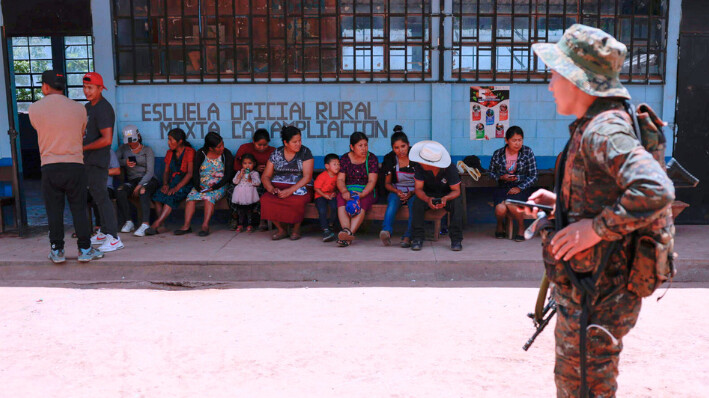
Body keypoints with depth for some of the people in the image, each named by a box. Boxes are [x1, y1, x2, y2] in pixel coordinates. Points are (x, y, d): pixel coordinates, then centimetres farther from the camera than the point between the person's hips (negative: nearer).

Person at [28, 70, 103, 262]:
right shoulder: (78, 108, 0)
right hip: (75, 165, 0)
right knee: (79, 209, 6)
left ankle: (57, 251, 13)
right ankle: (85, 249, 8)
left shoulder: (34, 109, -1)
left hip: (49, 167, 0)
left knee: (54, 211, 7)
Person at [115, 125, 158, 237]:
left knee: (143, 191, -38)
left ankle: (145, 224, -45)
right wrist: (125, 162, -18)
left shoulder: (147, 150, 3)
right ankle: (128, 222, -21)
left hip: (148, 180, -3)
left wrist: (139, 185, -20)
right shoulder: (123, 149, 16)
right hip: (131, 180, 3)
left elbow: (150, 172, -8)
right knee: (120, 192, -30)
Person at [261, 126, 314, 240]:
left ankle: (296, 229, -8)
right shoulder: (276, 154, 9)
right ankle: (281, 229, -9)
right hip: (279, 187, 3)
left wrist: (290, 191, -22)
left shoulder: (305, 152, 1)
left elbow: (307, 177, -9)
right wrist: (271, 189, -13)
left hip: (300, 188, -3)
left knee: (297, 201, -37)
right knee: (265, 200, -28)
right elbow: (265, 176, 9)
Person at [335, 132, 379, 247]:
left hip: (366, 191, -2)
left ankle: (349, 233, -52)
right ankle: (346, 230, -51)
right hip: (348, 189, 2)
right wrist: (344, 191, -21)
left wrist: (362, 194, -24)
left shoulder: (372, 158, 3)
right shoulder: (345, 158, 8)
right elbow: (340, 179, 1)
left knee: (361, 203, -34)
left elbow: (372, 181, -5)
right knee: (341, 199, -31)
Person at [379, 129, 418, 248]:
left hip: (414, 192, -1)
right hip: (396, 191, 1)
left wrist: (411, 193, -17)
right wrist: (397, 192, -13)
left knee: (414, 202, -34)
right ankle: (386, 231, -53)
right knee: (393, 200, -33)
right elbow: (387, 183, 8)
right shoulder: (390, 159, 2)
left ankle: (408, 236, -42)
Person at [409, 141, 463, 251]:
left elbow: (456, 190, -21)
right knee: (417, 203, -30)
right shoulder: (420, 168, -21)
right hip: (428, 195, 1)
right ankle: (417, 238, -23)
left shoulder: (450, 169, -24)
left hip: (448, 195, -1)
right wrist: (427, 199, -42)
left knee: (457, 203, -33)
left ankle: (456, 239, -24)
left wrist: (445, 198, -44)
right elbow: (418, 188, -20)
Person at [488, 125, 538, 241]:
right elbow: (491, 172, 15)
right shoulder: (498, 154, 2)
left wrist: (519, 188, -13)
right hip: (502, 188, 1)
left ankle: (521, 227, -2)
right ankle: (500, 225, 10)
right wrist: (501, 177, -7)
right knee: (500, 209, -30)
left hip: (521, 188, -1)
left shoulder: (527, 152, 0)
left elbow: (533, 176, 0)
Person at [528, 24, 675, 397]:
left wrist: (595, 228, -28)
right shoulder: (590, 127, 10)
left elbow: (655, 190, -36)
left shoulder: (603, 130, -23)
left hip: (597, 294, -10)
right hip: (583, 284, 10)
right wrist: (560, 201, 10)